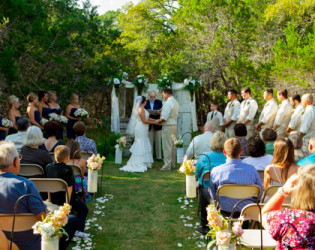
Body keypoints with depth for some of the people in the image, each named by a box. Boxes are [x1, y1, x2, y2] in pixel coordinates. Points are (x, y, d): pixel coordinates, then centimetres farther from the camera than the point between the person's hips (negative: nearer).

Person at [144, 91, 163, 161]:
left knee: (158, 142, 5)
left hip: (157, 125, 0)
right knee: (149, 142, 3)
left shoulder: (159, 102, 5)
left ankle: (159, 157, 13)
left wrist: (159, 113, -24)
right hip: (149, 125, 0)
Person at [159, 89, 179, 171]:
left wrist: (158, 121, -5)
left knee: (167, 146, -4)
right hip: (174, 125, 9)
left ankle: (167, 165, -2)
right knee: (172, 145, 16)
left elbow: (164, 117, -22)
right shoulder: (175, 102, 11)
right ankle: (172, 163, 24)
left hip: (167, 126, -9)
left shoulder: (168, 103, -18)